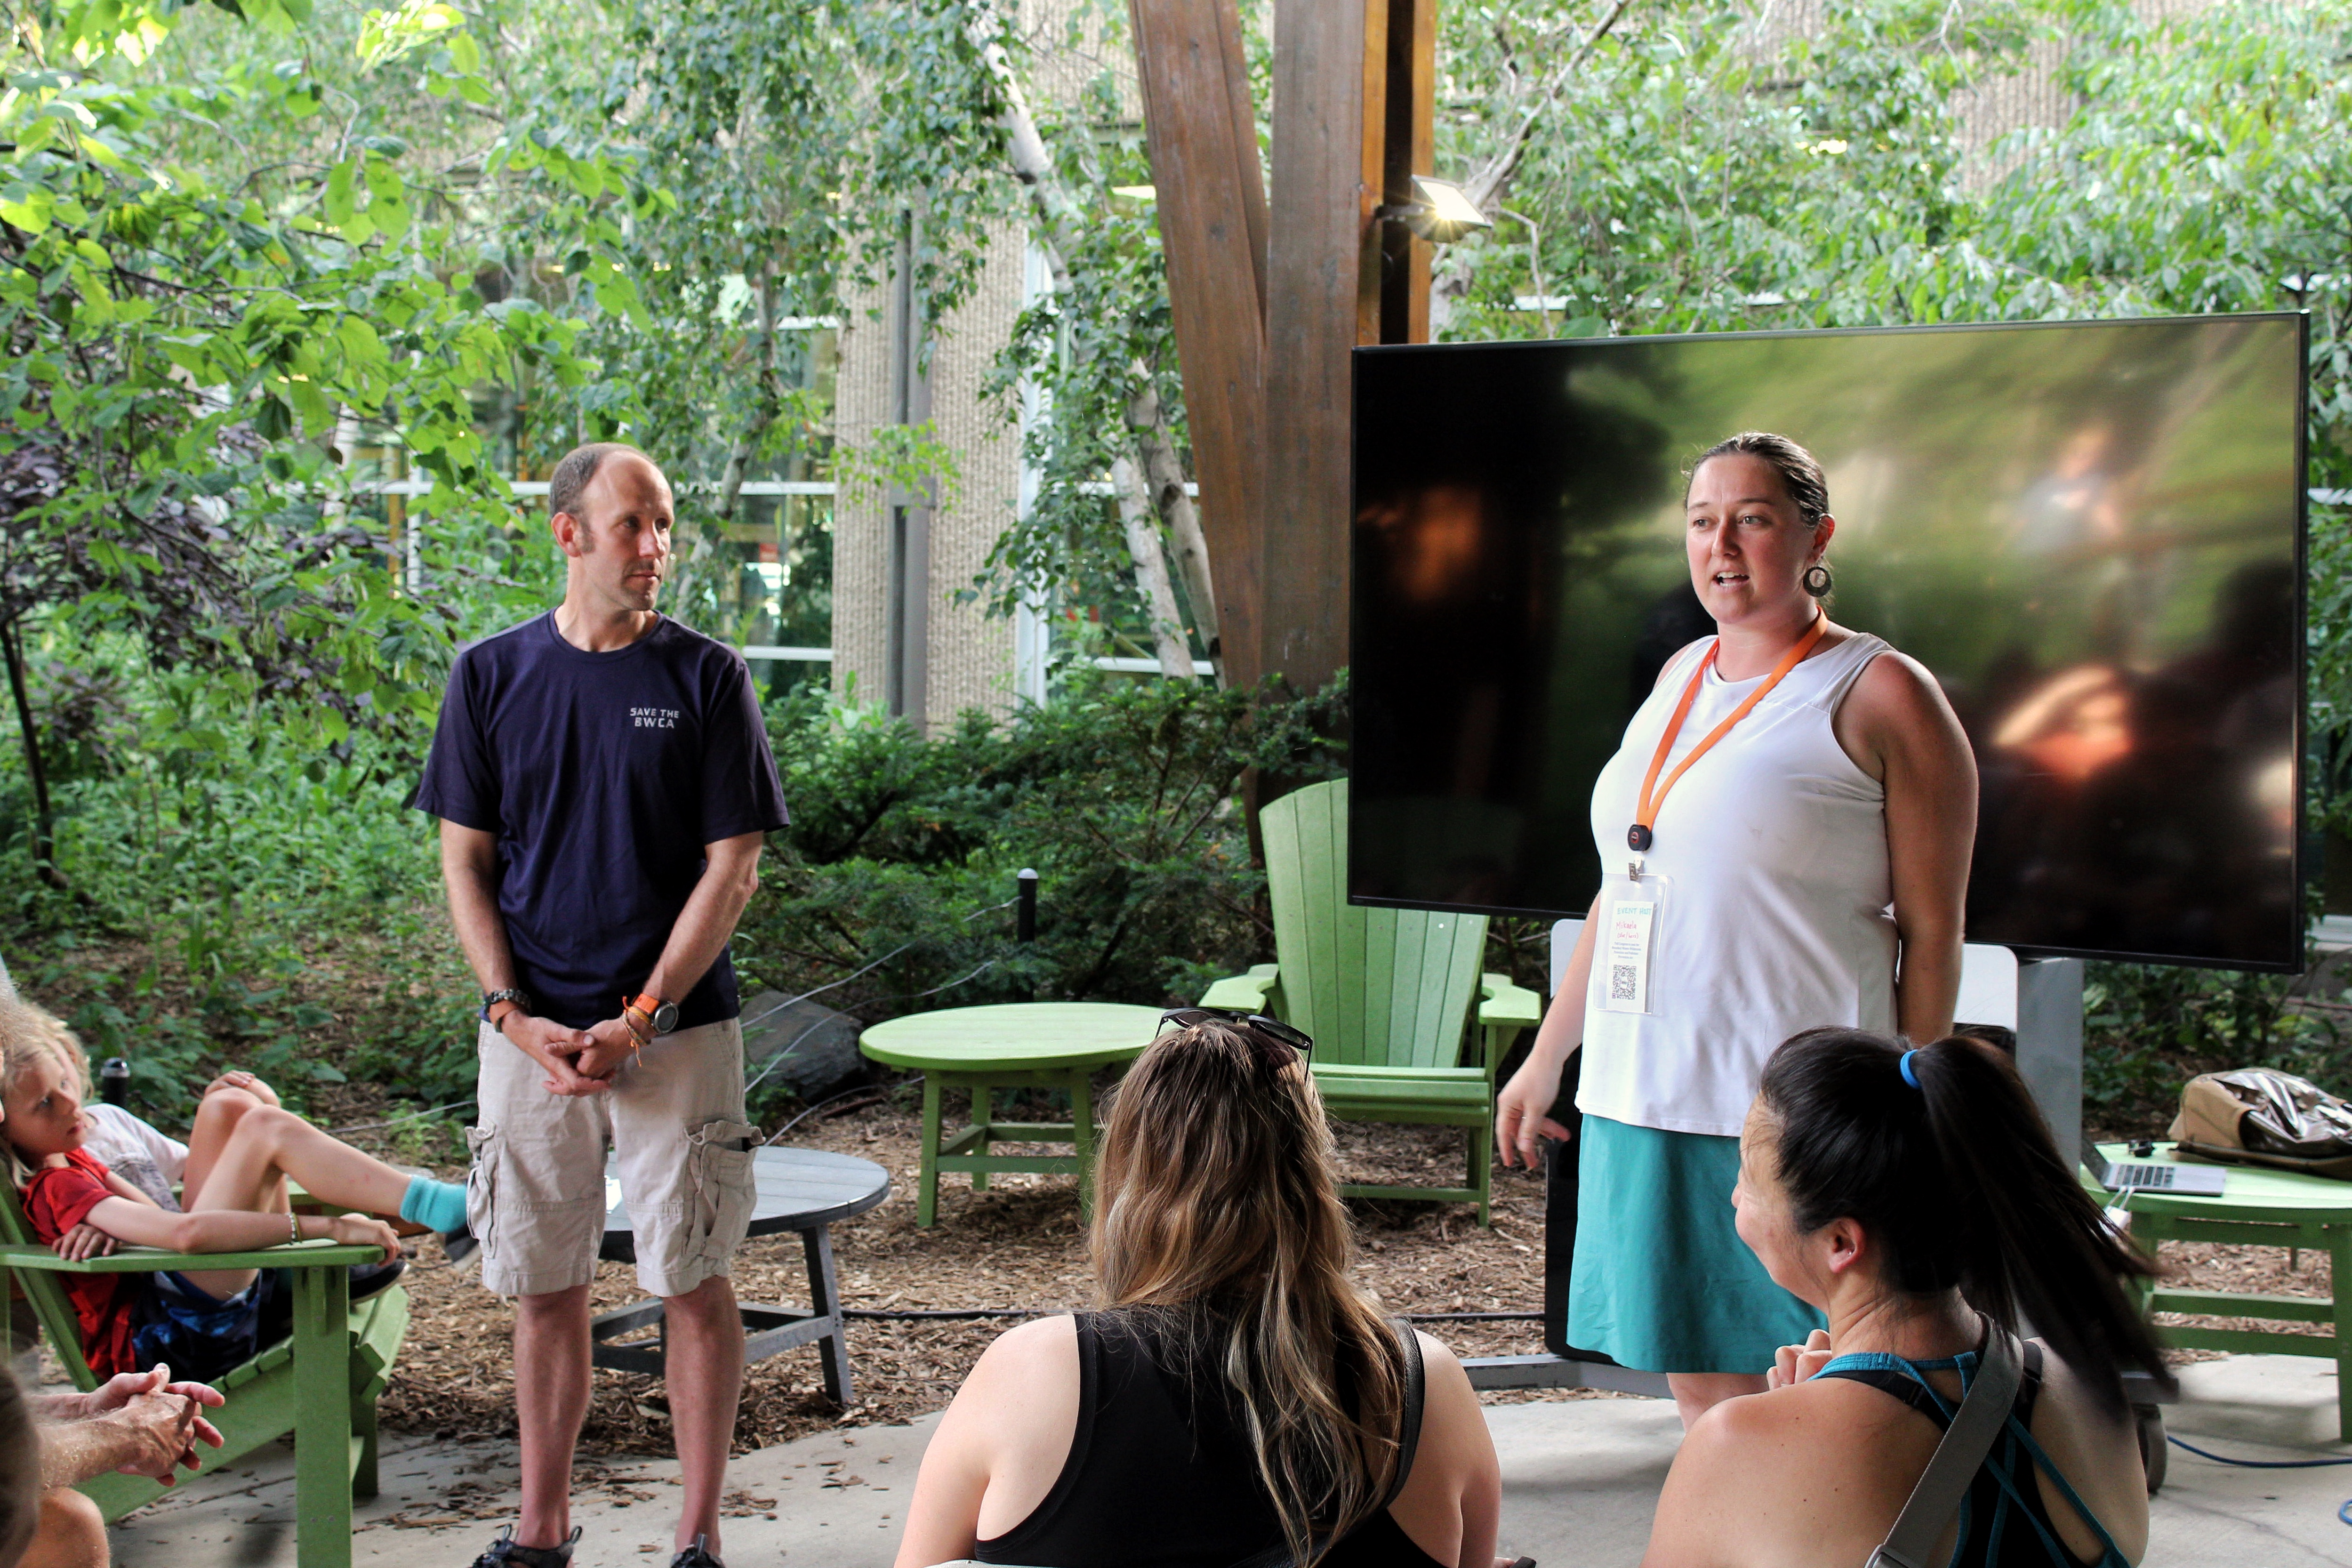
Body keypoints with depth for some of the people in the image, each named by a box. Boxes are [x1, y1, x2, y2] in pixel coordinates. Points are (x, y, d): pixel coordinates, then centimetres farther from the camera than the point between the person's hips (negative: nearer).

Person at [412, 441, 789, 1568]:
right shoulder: (492, 675, 5)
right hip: (531, 1031, 2)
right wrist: (515, 1015, -5)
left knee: (692, 1283, 1)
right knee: (543, 1287, 9)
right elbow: (465, 862, 7)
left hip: (678, 1029, -2)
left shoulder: (706, 677, -1)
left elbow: (733, 869, -4)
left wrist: (641, 1018, -11)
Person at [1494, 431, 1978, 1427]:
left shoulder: (1881, 695, -4)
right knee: (1700, 1392, 10)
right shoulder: (1681, 678, 16)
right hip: (1642, 1098, 6)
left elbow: (1933, 934, -5)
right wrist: (1547, 1058, 21)